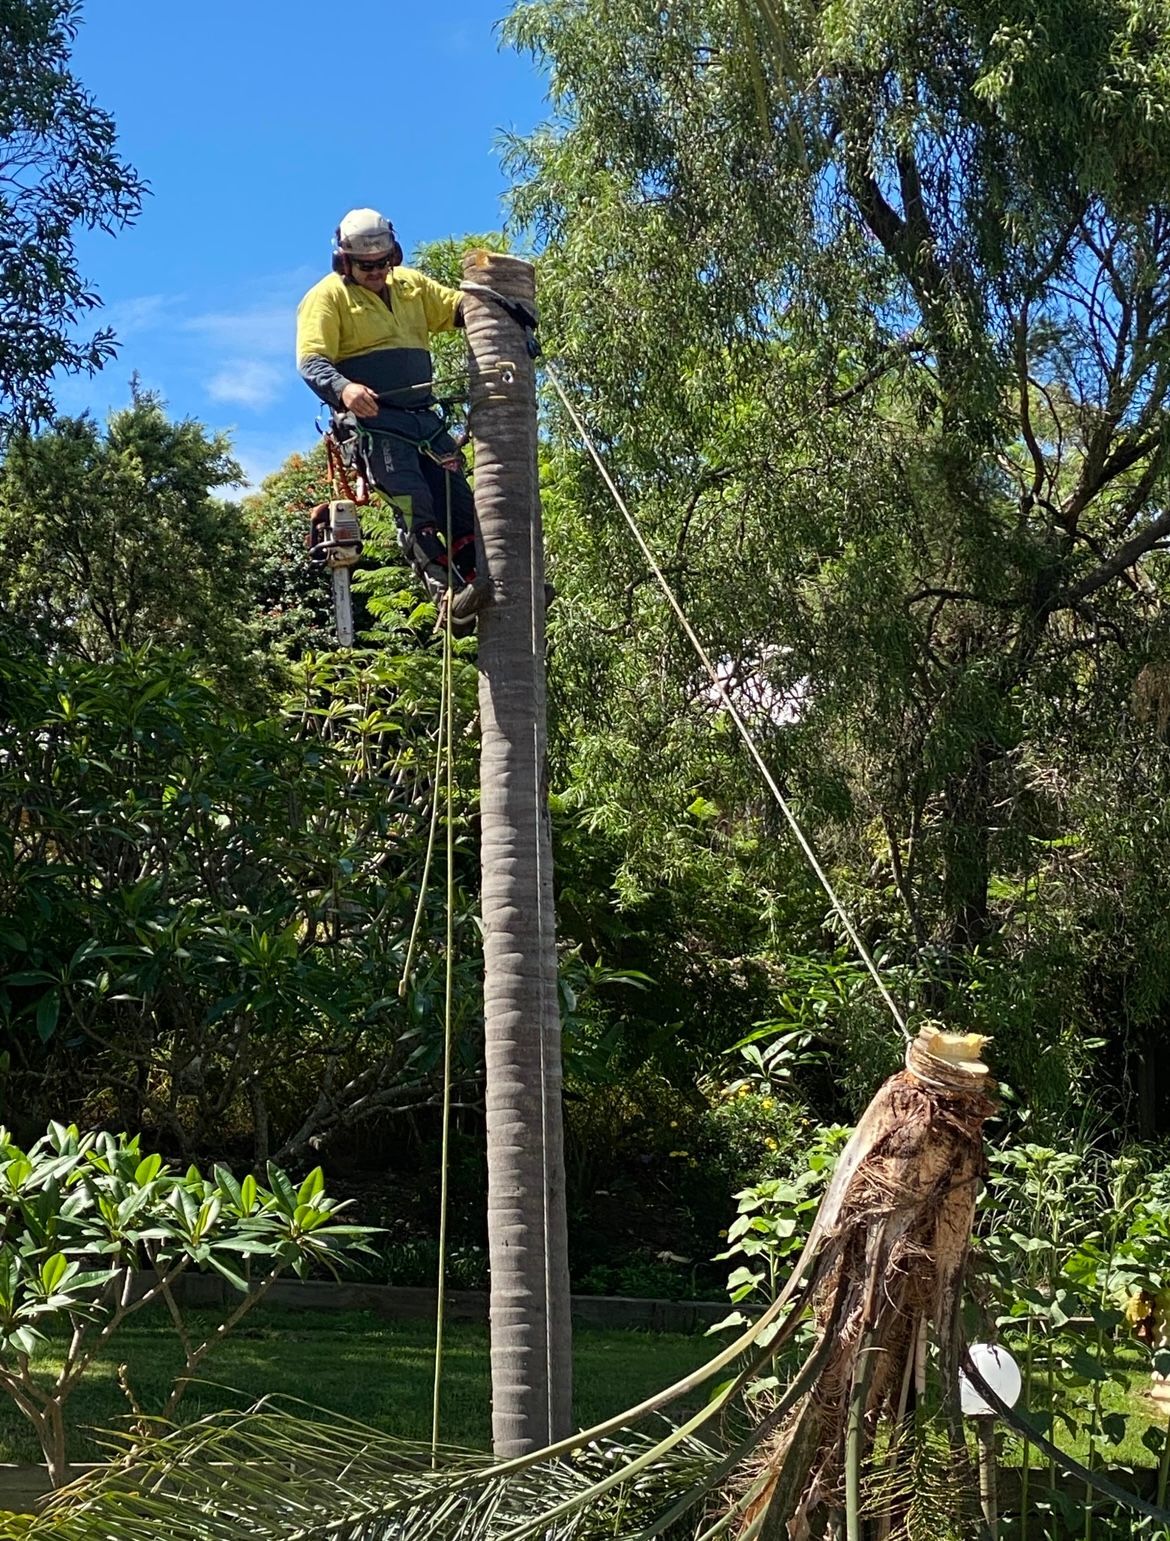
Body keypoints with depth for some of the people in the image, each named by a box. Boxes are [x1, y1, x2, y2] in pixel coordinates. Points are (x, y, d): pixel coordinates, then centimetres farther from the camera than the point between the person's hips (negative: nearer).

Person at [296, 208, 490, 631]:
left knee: (459, 504, 1)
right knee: (414, 508, -17)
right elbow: (311, 362, -10)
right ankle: (450, 597, -21)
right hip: (373, 419, -6)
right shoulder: (328, 296, 0)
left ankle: (490, 588, 4)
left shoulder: (411, 284, 18)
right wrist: (342, 388, -32)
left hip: (423, 417, 6)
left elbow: (459, 308, 23)